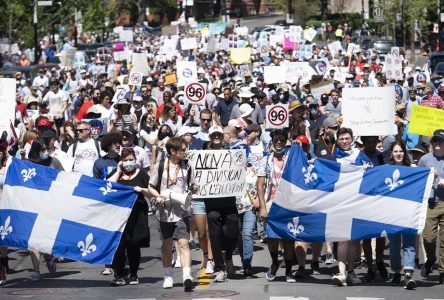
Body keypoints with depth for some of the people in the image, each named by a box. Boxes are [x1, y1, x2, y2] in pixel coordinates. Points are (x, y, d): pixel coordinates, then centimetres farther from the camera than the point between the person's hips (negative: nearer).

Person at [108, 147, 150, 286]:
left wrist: (142, 190, -13)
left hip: (136, 216, -1)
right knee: (118, 245, -9)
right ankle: (119, 275, -6)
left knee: (133, 246, 3)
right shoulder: (117, 175, 13)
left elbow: (151, 194, 7)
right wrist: (119, 172, -2)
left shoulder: (141, 174, 9)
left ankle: (133, 275, 15)